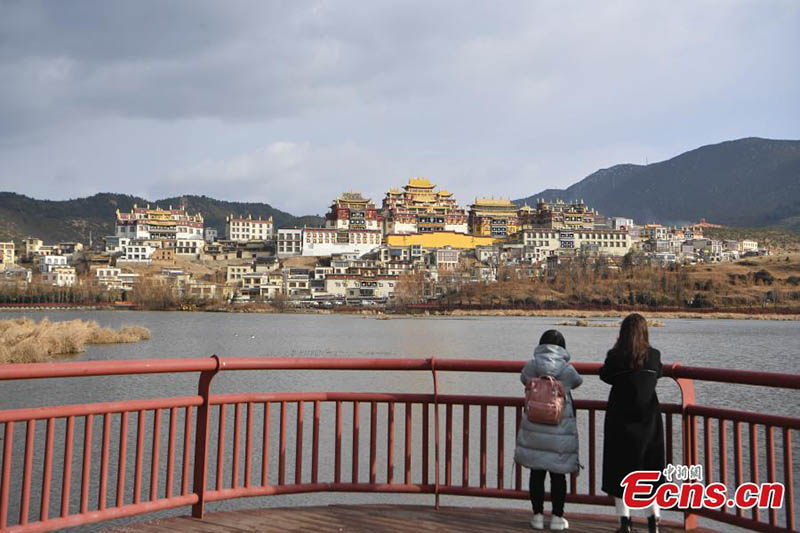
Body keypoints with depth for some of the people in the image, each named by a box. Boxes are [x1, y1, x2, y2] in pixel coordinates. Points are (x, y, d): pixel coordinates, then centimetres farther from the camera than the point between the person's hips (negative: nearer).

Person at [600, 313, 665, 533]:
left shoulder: (615, 355, -12)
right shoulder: (654, 355, -6)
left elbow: (605, 376, 4)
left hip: (621, 418, -2)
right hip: (648, 417, 2)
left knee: (620, 468, 8)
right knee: (650, 467, 13)